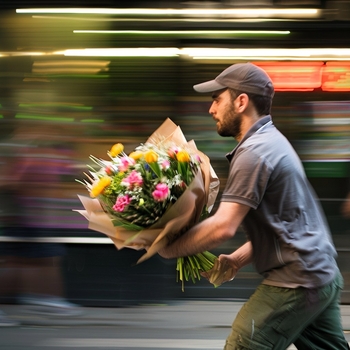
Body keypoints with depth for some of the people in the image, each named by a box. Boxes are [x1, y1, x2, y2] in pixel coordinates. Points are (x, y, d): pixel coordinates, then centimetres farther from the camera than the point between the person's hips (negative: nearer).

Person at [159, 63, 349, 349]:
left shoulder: (255, 152, -16)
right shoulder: (272, 140, 16)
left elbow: (223, 228, -24)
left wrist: (169, 249, -11)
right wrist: (237, 260, 10)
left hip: (295, 282, -10)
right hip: (323, 273, 10)